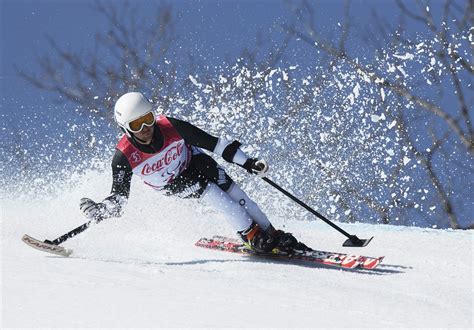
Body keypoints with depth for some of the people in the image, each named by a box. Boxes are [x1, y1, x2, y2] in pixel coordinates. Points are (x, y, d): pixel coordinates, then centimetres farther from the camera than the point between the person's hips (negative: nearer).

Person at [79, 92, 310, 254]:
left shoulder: (171, 127, -30)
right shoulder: (124, 157, -30)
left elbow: (213, 143, -20)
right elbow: (118, 199, -21)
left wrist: (247, 162, -20)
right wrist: (97, 210, -41)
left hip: (194, 162, 1)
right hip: (171, 184, -1)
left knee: (235, 195, -13)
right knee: (210, 192, -26)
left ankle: (275, 237, -1)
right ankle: (252, 235, -17)